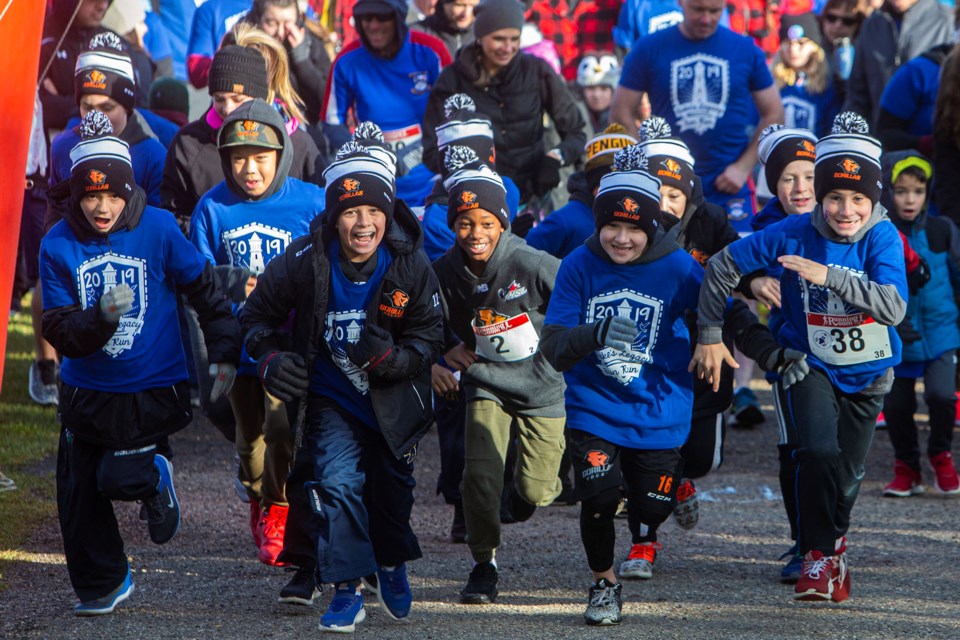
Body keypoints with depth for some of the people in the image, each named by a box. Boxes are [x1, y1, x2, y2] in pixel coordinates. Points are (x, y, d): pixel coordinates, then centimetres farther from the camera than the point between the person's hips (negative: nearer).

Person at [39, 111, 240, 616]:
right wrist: (100, 318, -30)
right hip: (86, 390, 3)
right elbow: (60, 332, -11)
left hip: (152, 389, -2)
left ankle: (156, 480, 23)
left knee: (119, 478, -13)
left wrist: (224, 355, -3)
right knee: (78, 492, 7)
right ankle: (101, 584, 27)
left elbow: (206, 291, -1)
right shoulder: (58, 246, -8)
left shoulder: (158, 229, -11)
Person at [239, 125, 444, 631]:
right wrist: (270, 357, -20)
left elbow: (429, 336, -10)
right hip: (329, 399, -2)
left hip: (391, 402, 2)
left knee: (392, 489, 16)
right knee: (338, 481, -19)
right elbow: (258, 313, -3)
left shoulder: (410, 267, -17)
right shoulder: (305, 262, -20)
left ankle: (391, 561, 46)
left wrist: (388, 358, -29)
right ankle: (347, 591, -9)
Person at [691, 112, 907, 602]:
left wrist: (829, 275, -40)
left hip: (867, 372, 1)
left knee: (847, 473, 12)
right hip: (809, 364, -1)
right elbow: (723, 266, -8)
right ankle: (820, 557, -7)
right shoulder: (793, 234, -18)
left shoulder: (882, 238, -20)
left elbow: (893, 307, -33)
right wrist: (710, 336, -4)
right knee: (818, 452, -23)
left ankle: (830, 537, 44)